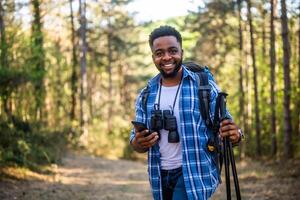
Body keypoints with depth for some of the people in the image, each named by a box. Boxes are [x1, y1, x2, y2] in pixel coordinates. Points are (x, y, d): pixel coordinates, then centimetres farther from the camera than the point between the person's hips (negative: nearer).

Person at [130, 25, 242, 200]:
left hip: (195, 173, -4)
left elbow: (224, 128, -5)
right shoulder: (146, 95, 5)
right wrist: (139, 143, -15)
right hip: (161, 176, 5)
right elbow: (136, 138, 9)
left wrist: (234, 135, -28)